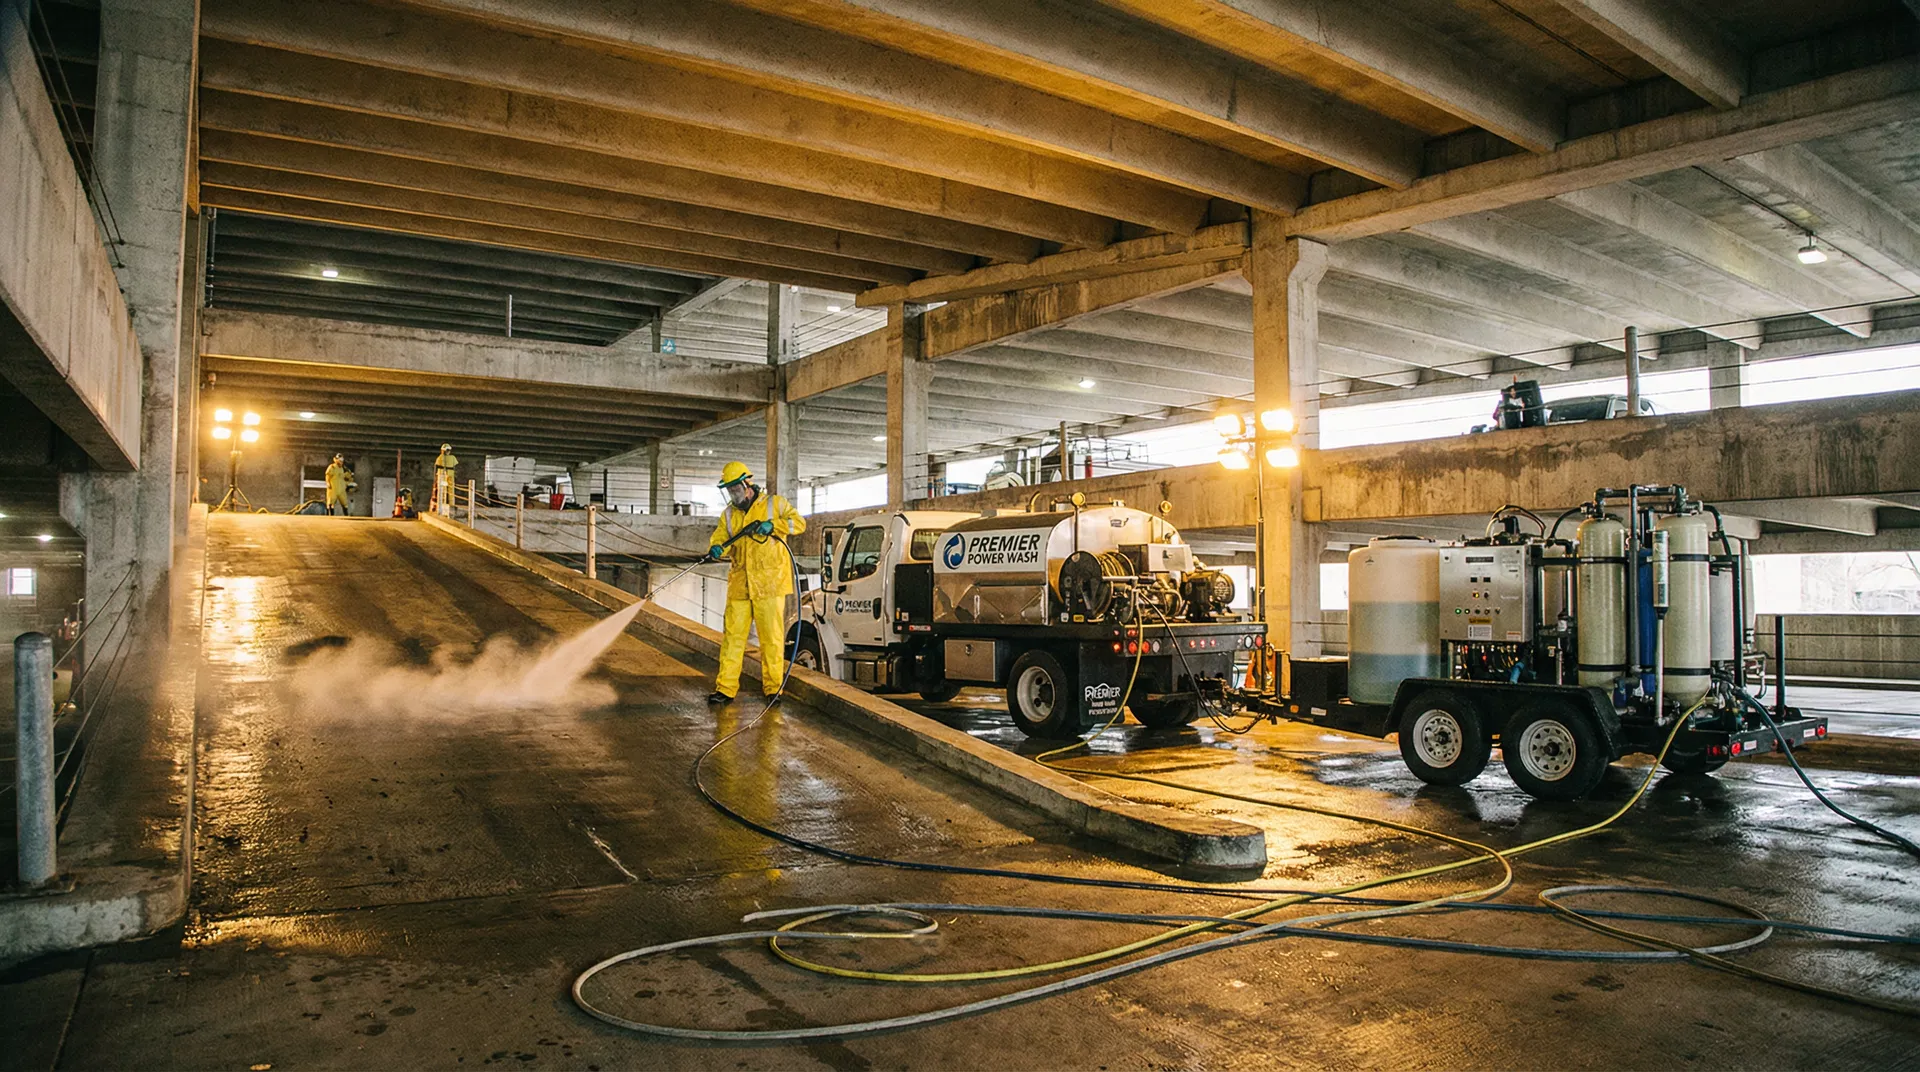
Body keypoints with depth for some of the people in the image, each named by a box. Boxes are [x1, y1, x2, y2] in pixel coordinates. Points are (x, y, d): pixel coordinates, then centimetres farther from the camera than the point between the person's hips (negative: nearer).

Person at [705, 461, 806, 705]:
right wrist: (716, 549, -16)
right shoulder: (728, 515, 16)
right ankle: (725, 688, 5)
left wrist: (772, 525, -21)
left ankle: (773, 687, 10)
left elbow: (799, 522, -7)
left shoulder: (774, 504, 3)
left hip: (769, 584, -3)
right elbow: (718, 538, 8)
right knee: (732, 637, 0)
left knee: (772, 638, 0)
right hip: (739, 585, 4)